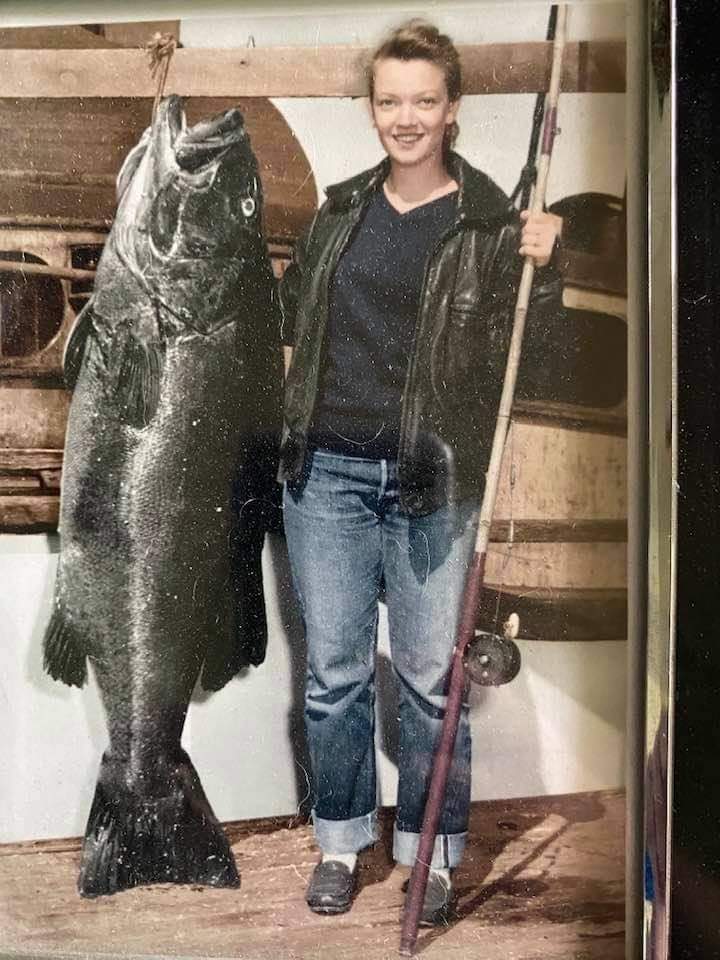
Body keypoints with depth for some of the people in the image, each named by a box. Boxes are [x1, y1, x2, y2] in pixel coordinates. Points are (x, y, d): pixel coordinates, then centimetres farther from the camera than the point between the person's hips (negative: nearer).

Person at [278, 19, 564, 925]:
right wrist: (296, 374, 12)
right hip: (327, 473, 4)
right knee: (333, 671, 11)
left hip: (431, 483, -3)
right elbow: (293, 297, 26)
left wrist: (541, 269, -21)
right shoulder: (342, 207, 9)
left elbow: (528, 344, -5)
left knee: (430, 677, 6)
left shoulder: (491, 222, -3)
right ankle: (340, 841, 30)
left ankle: (432, 850, 27)